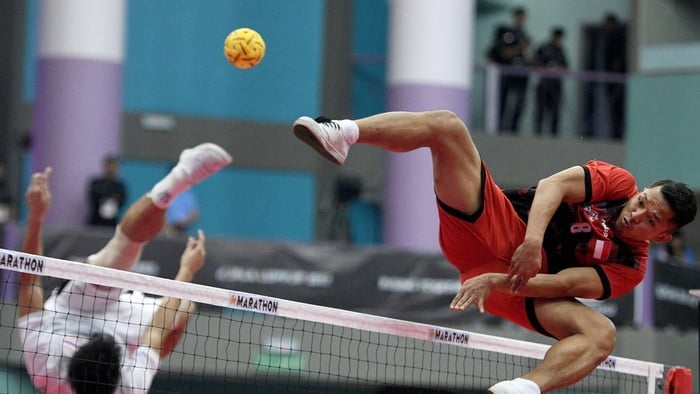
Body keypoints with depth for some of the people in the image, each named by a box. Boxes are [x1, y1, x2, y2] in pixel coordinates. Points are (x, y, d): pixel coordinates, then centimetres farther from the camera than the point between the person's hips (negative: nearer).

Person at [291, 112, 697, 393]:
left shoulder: (630, 268, -2)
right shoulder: (620, 181, 3)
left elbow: (562, 284, -14)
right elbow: (554, 184, -11)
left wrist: (495, 281, -26)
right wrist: (532, 239, -29)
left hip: (524, 283, -1)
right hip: (492, 224, 1)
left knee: (602, 333, -25)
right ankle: (344, 133, -34)